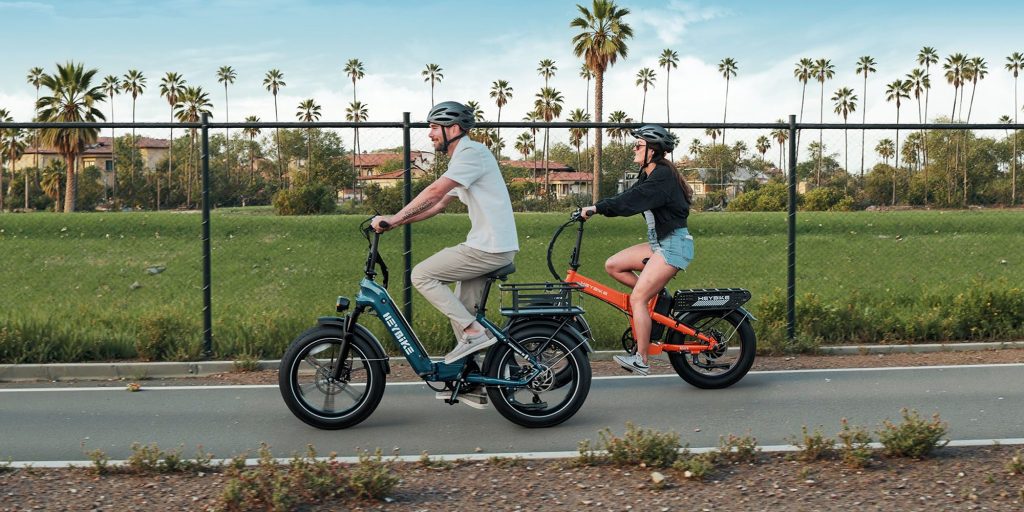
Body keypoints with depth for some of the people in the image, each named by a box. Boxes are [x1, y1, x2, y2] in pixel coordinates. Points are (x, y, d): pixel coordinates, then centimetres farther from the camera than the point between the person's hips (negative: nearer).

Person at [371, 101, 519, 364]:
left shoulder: (471, 152, -12)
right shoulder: (461, 159, 21)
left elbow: (434, 193, -21)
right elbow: (438, 204, 19)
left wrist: (393, 219, -18)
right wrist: (397, 221, 10)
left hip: (489, 249, -10)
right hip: (491, 246, 10)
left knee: (421, 275, -9)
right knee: (461, 311, 13)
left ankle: (475, 333, -9)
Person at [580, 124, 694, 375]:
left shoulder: (662, 177, -17)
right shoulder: (649, 175, 14)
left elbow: (632, 201, -29)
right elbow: (629, 197, 7)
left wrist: (598, 208, -32)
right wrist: (595, 208, -5)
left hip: (674, 244, -10)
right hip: (660, 243, 10)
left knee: (637, 299, -14)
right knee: (613, 265, 1)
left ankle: (641, 360, -8)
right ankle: (658, 298, 7)